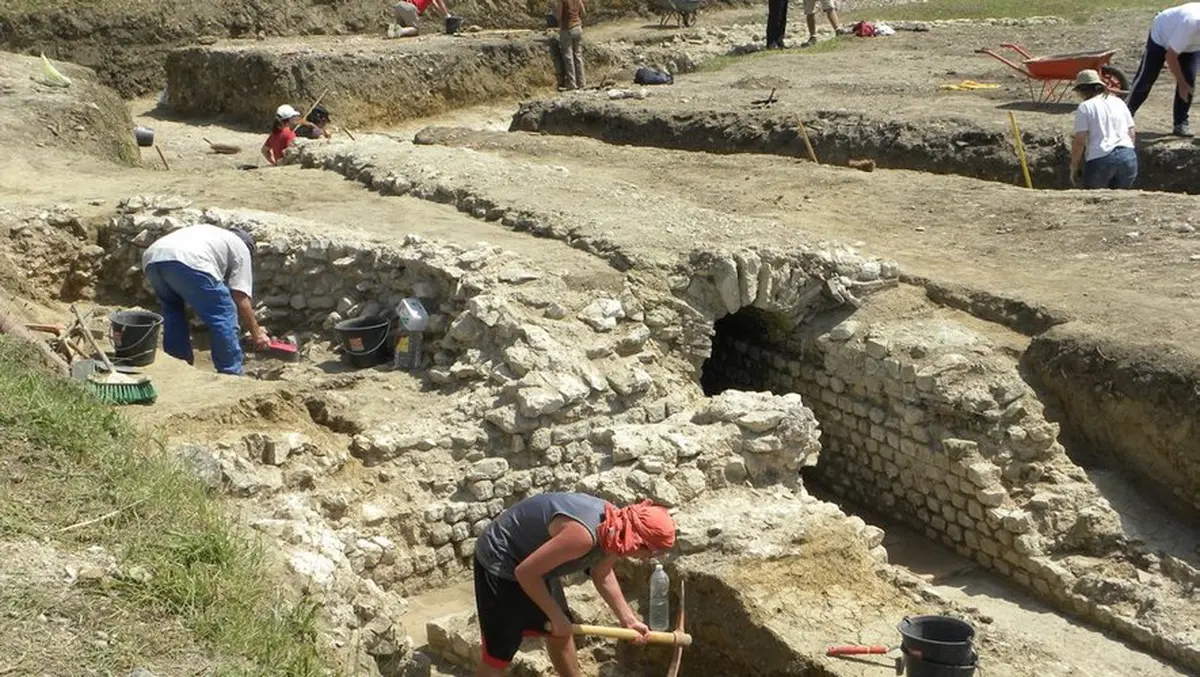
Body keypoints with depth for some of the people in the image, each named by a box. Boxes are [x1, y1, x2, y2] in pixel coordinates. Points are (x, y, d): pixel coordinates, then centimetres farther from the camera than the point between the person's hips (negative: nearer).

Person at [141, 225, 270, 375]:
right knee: (224, 315, 5)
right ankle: (231, 375, 8)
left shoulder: (209, 232, 43)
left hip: (152, 258, 7)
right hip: (187, 261, -7)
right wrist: (256, 333, 22)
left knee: (173, 311, 28)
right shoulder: (240, 247, 24)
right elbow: (241, 299, 15)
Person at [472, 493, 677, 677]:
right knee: (497, 655, -6)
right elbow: (526, 572, -30)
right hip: (499, 564, -9)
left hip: (535, 565, 9)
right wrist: (556, 616, -19)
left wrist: (629, 620, 15)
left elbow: (602, 575, 14)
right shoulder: (583, 535, -37)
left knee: (561, 633, 20)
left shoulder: (615, 527, -7)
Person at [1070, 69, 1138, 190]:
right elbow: (1131, 134, 17)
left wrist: (1074, 166, 3)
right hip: (1128, 157, 5)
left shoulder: (1085, 107, 1)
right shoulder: (1118, 102, 17)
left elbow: (1079, 141, -5)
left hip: (1100, 160, -5)